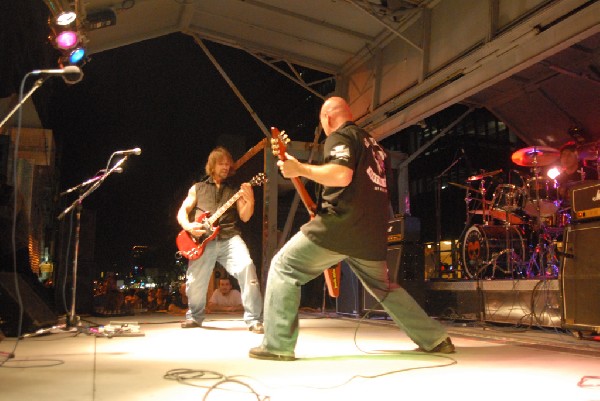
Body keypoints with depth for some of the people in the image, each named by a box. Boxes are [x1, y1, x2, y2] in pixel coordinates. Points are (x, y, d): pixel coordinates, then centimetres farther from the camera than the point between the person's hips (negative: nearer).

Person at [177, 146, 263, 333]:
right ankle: (195, 316, 26)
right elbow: (182, 212, 15)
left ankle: (254, 319, -20)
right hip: (203, 240, 1)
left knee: (246, 267, -27)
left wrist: (250, 201, -13)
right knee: (195, 283, -6)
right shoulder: (197, 188, 19)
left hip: (229, 238, 0)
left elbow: (244, 217, 7)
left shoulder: (234, 191, 18)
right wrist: (188, 225, -7)